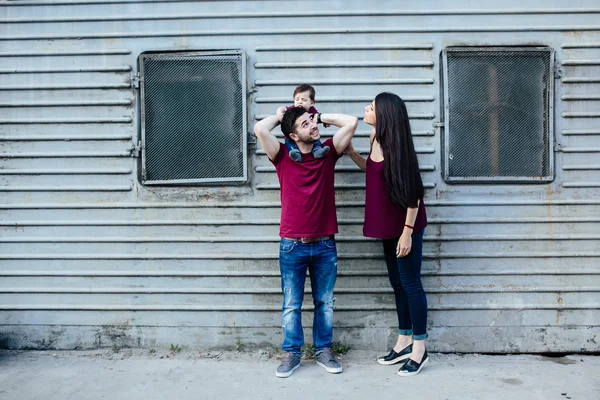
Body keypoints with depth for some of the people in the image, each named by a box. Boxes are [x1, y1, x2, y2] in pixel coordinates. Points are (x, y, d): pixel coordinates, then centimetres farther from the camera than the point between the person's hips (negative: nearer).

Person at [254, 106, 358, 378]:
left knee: (325, 302, 13)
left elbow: (351, 122, -5)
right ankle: (292, 353, 25)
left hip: (325, 245, 2)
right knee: (291, 305, 9)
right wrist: (280, 116, -1)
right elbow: (260, 129, -18)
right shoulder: (283, 156, -3)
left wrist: (322, 116, 4)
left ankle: (324, 350, 29)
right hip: (292, 246, -2)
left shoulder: (327, 151, 3)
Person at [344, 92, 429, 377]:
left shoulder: (397, 145, -20)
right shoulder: (377, 140, 4)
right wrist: (352, 153, 8)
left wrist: (407, 231, -20)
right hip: (388, 224, 9)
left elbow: (413, 192, -19)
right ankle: (404, 341, 30)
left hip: (405, 225, -8)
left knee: (410, 284, 1)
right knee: (397, 282, 16)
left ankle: (419, 349, 15)